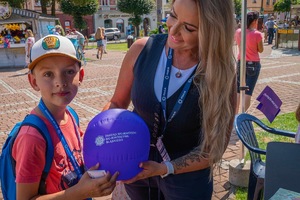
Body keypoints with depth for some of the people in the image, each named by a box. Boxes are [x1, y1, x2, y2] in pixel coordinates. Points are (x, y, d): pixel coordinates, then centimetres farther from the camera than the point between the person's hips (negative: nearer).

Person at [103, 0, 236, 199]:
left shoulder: (221, 76, -22)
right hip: (136, 165, 3)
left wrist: (165, 168, -23)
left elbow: (214, 147, -15)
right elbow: (117, 103, -3)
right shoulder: (142, 49, -17)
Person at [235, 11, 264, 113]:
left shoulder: (238, 32, -2)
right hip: (253, 64, -5)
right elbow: (260, 50, -5)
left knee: (238, 90, 15)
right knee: (248, 91, 0)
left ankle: (235, 113, 23)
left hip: (241, 62, 5)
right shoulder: (257, 34, -15)